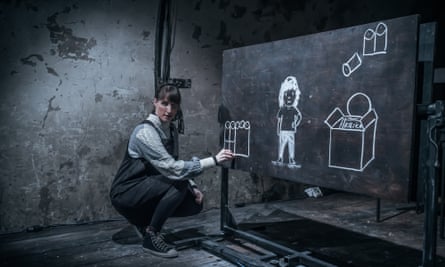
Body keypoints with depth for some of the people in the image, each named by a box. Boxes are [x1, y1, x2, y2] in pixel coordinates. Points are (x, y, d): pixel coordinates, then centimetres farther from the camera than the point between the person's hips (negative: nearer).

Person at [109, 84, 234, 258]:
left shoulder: (171, 130, 2)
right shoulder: (145, 131, -24)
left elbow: (172, 166, 8)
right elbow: (172, 169, -33)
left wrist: (192, 187, -8)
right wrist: (214, 160, -33)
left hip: (148, 190, 8)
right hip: (126, 193, -8)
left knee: (194, 204, -2)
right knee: (178, 183, -27)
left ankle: (144, 219, 14)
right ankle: (151, 236, -10)